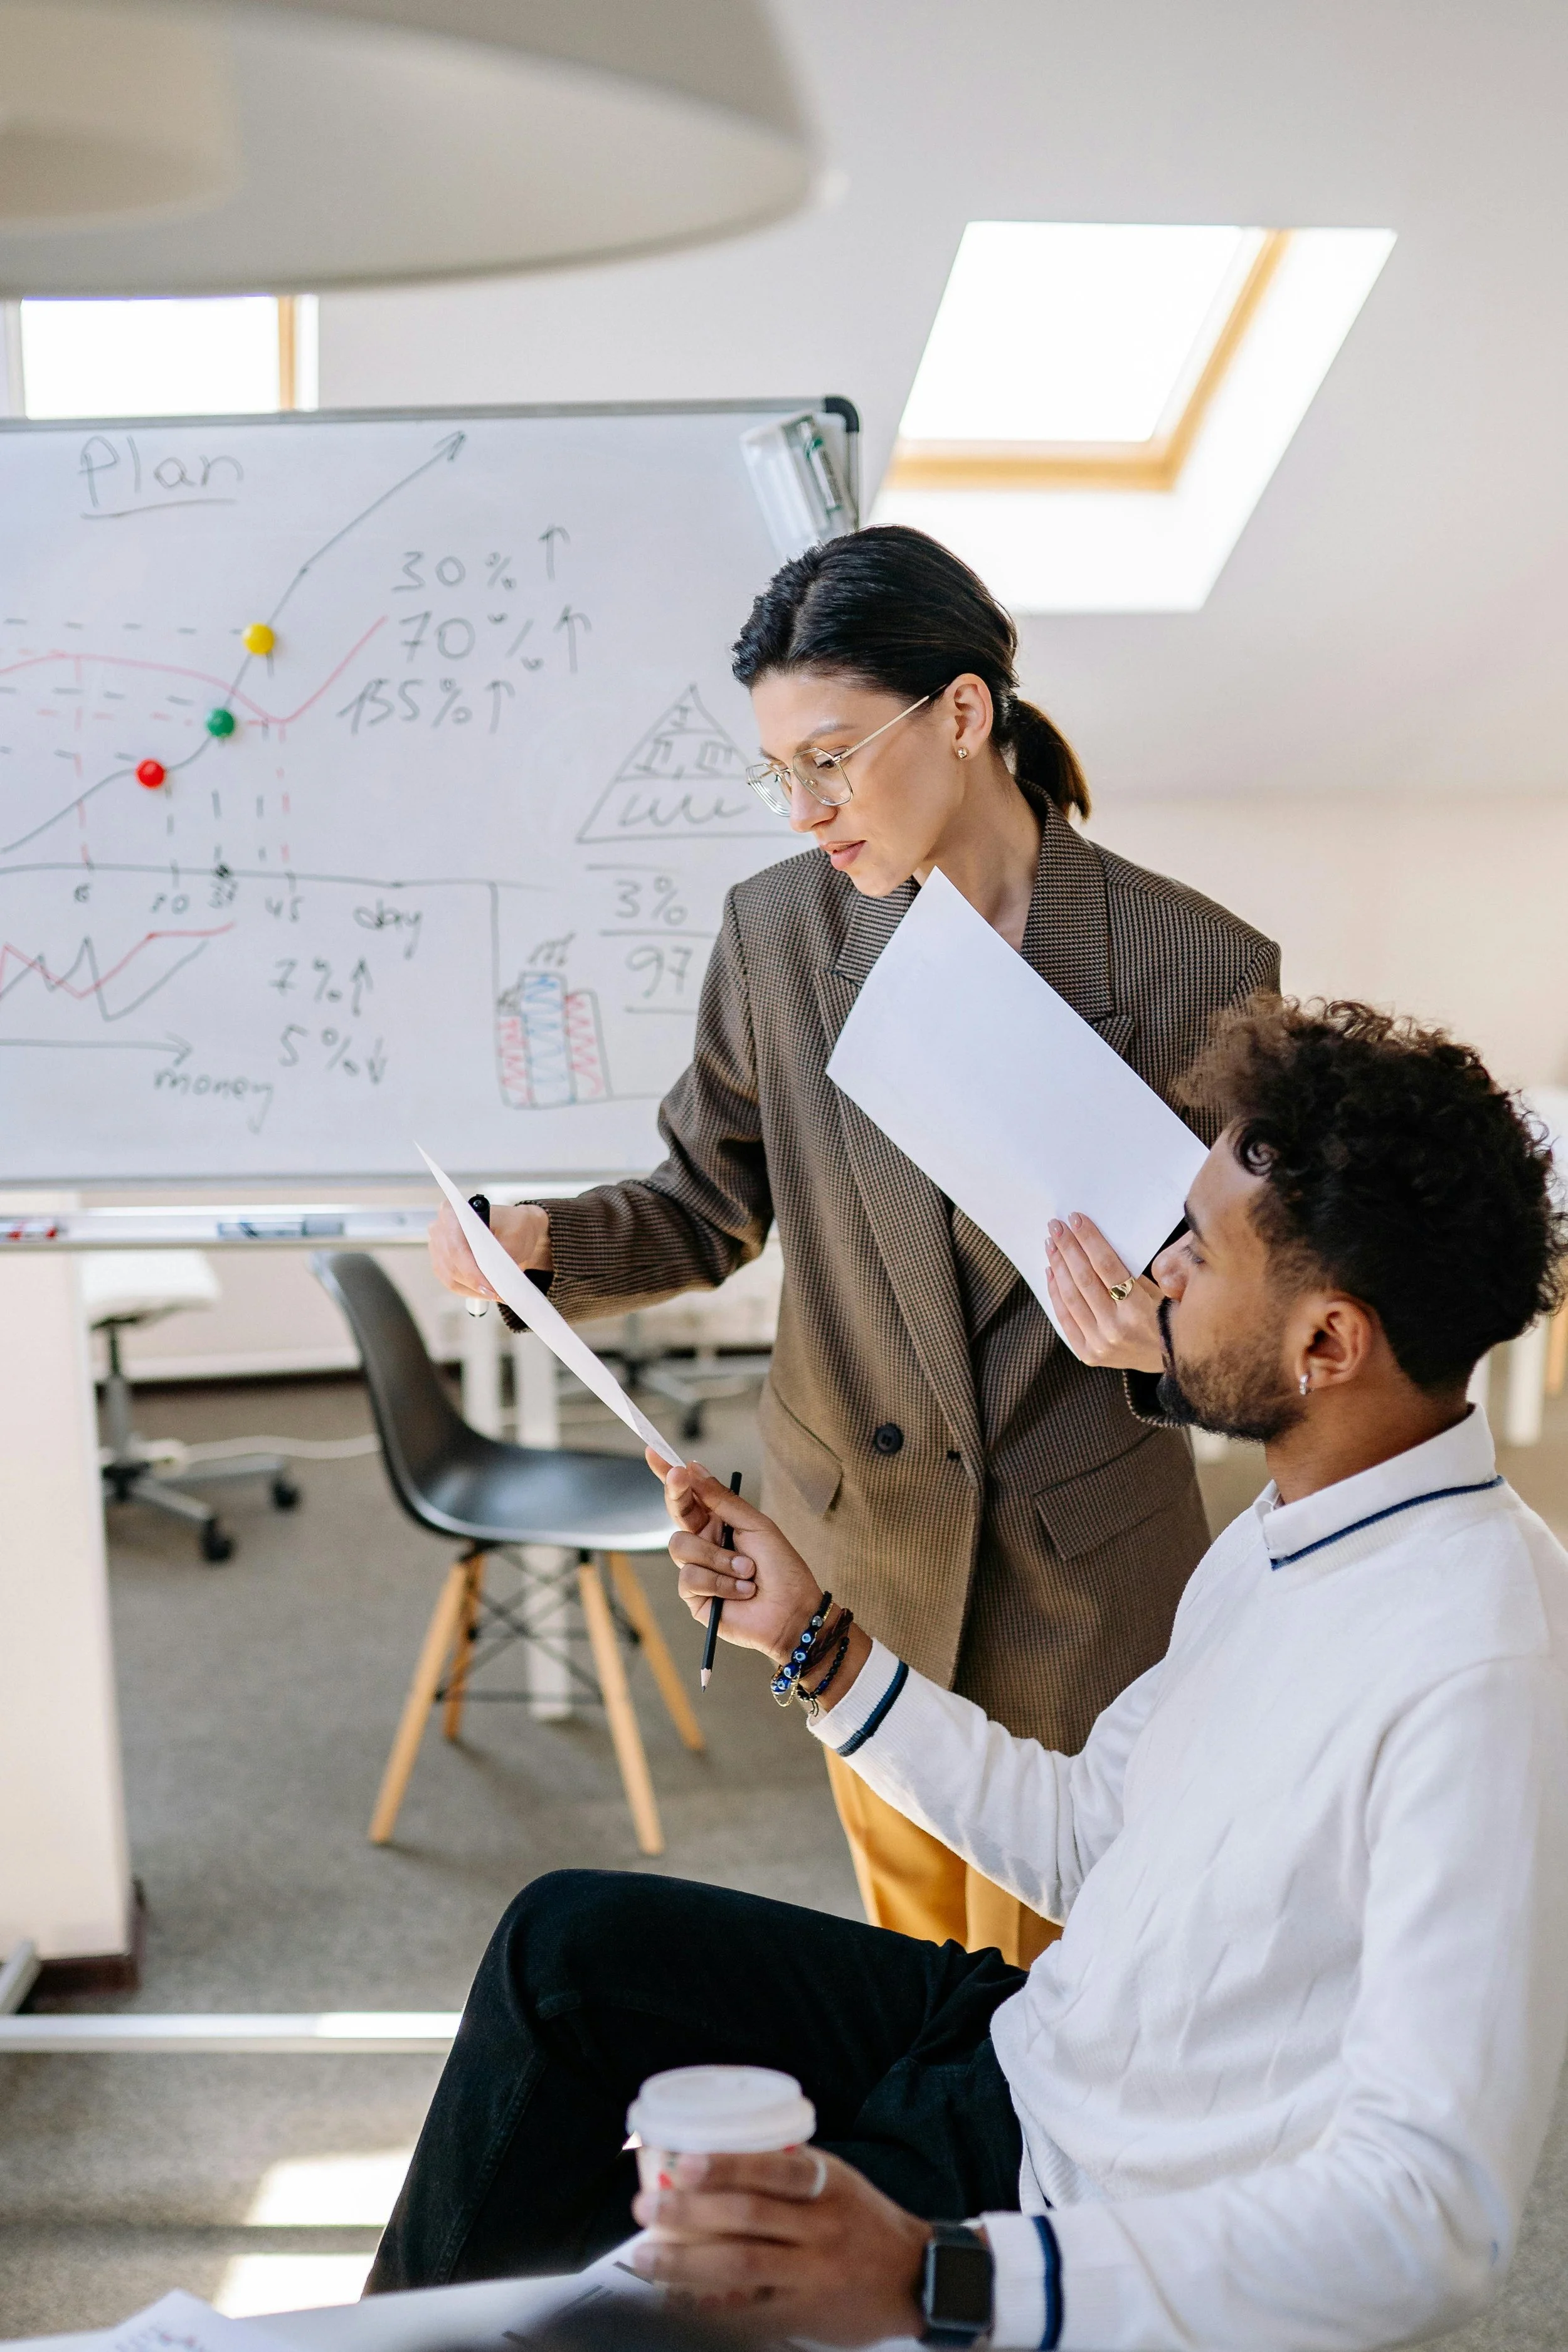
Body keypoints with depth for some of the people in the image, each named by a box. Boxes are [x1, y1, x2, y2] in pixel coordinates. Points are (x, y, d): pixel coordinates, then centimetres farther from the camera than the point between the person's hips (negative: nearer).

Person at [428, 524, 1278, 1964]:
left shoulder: (1204, 967, -16)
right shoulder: (778, 931, -7)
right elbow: (710, 1208, 4)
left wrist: (1154, 1332, -29)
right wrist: (541, 1240, -15)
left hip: (1083, 1580, -2)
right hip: (854, 1558, 3)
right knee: (912, 1970, 24)